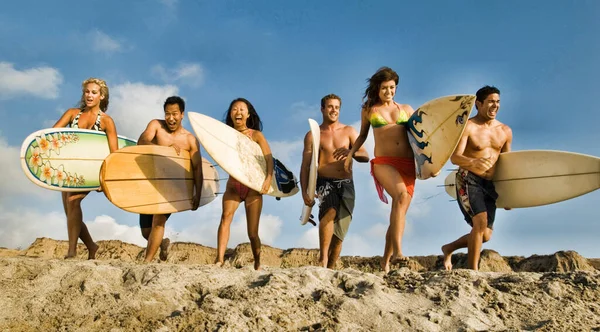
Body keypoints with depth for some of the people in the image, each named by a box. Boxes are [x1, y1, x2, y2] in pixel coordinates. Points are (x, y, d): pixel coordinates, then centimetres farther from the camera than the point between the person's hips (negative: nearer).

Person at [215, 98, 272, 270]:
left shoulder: (256, 135, -2)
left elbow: (269, 158, -11)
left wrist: (268, 178, -25)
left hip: (253, 187, -2)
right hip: (233, 185, 2)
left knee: (253, 232, 2)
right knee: (225, 216, -25)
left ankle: (257, 265, 22)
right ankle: (220, 259, -29)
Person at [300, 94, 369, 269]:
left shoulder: (349, 131, 11)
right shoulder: (312, 135, 8)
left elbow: (365, 156, 1)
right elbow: (305, 166, 3)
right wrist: (304, 191, -9)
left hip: (346, 184, 3)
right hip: (325, 182, -3)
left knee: (339, 233, 2)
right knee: (330, 211, -33)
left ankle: (330, 269, 12)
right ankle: (322, 259, -28)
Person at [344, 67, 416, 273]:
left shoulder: (406, 109, 18)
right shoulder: (369, 110, 14)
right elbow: (363, 135, 24)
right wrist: (351, 153, 13)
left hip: (408, 164, 4)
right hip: (384, 162, -3)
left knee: (400, 211, 1)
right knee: (401, 195, -32)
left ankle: (386, 260, 12)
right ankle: (397, 251, -36)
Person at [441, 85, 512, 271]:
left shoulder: (505, 131, 11)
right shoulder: (467, 127, -7)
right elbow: (454, 157, -18)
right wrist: (474, 162, -39)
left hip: (490, 184, 6)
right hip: (468, 181, -6)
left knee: (486, 235, 5)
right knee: (480, 221, -23)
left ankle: (449, 248, 29)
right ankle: (473, 270, -14)